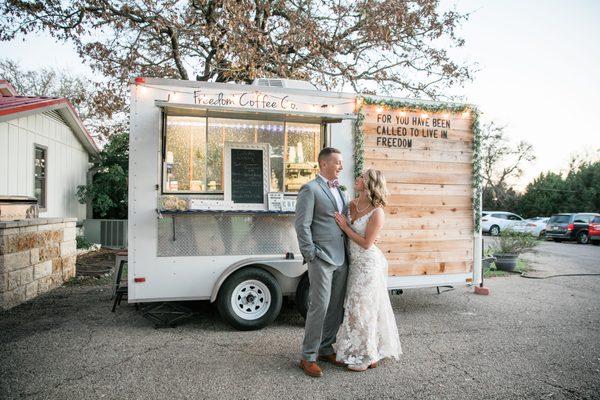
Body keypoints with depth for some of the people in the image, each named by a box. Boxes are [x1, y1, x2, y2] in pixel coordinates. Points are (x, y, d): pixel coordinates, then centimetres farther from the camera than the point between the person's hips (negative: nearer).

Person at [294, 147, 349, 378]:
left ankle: (325, 349, 29)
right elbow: (302, 225, -12)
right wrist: (312, 255, -13)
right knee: (319, 307, -3)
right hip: (322, 259, -8)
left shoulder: (338, 190, 17)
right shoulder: (310, 189, -7)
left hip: (341, 259, 8)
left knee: (336, 307, 13)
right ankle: (308, 357, 12)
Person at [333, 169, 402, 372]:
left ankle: (365, 357, 20)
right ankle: (366, 352, 33)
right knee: (356, 306, 16)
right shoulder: (352, 204, 2)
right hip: (355, 262, 8)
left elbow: (366, 243, -17)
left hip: (368, 264, -7)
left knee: (363, 308, 3)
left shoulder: (377, 212, -18)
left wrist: (345, 227, -15)